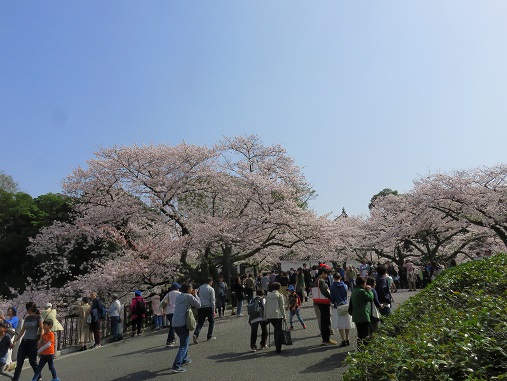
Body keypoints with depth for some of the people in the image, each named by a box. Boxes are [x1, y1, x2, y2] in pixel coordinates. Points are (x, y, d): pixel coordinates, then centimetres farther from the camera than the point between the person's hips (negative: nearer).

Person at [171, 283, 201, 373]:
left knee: (185, 341, 26)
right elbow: (198, 304, 0)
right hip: (182, 323, -8)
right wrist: (195, 295, 11)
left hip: (175, 323, 8)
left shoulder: (179, 296, 15)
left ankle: (184, 359, 33)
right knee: (184, 345, -3)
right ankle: (176, 366, -11)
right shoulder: (189, 296, -7)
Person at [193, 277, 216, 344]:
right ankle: (209, 336, 16)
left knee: (200, 323, 3)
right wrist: (213, 310, -4)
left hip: (200, 307, 4)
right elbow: (212, 300, -6)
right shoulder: (211, 289, -3)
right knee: (211, 321, 15)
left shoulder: (200, 288, 11)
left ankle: (195, 334, -19)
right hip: (208, 307, -3)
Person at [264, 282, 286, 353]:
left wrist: (265, 316, 15)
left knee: (276, 329, 22)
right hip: (277, 315, -5)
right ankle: (278, 348, 0)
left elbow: (265, 306, 10)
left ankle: (276, 345, 24)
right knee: (278, 331, 2)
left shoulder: (268, 295, 10)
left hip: (269, 315, 5)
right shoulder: (279, 295, -3)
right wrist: (284, 316, 2)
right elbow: (281, 307, -4)